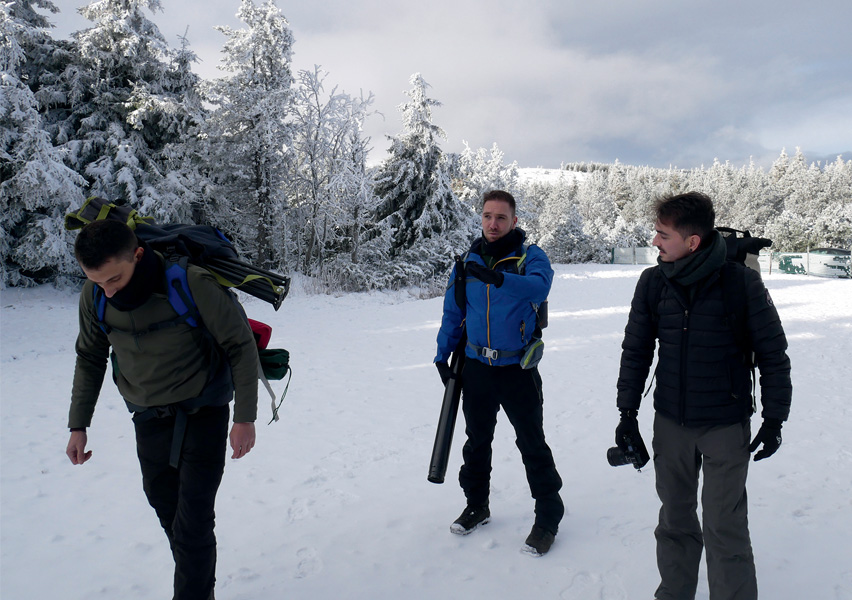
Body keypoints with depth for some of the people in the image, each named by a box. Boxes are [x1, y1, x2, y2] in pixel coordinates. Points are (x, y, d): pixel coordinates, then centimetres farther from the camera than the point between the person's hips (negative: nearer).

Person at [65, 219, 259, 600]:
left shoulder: (190, 284, -28)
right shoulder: (95, 295, -12)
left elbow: (241, 345, -17)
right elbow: (90, 358, 6)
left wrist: (245, 418, -15)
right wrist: (78, 425, 7)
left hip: (202, 411, -5)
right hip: (148, 415, 5)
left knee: (192, 519, -7)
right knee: (163, 502, 17)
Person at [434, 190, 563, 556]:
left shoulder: (530, 257, -8)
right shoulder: (469, 261, 5)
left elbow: (539, 287, -30)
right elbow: (453, 312, 12)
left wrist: (498, 278, -46)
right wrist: (442, 355, 7)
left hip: (518, 368, -4)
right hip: (477, 367, 4)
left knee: (532, 444, 3)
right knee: (477, 440, 17)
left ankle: (548, 516, 19)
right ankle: (476, 506, 34)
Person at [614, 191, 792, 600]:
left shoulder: (742, 282, -13)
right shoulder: (652, 282, -5)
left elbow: (773, 354, -4)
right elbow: (636, 350, 4)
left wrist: (774, 419, -4)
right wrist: (627, 412, 4)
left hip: (726, 427, -3)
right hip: (670, 423, 3)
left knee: (724, 527, 1)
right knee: (675, 520, 15)